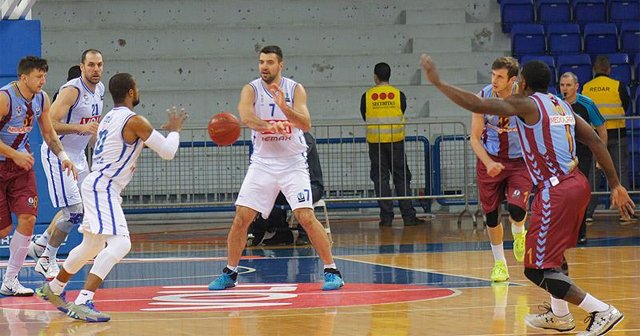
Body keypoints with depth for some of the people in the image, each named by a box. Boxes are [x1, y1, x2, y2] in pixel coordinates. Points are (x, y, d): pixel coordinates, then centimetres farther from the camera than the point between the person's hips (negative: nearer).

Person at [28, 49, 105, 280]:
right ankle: (47, 259, 2)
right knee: (75, 211, -12)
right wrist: (81, 128, -35)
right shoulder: (72, 90, -21)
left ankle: (40, 244, 33)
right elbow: (50, 124, -28)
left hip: (78, 156, 9)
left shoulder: (99, 90, 6)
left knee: (78, 209, 17)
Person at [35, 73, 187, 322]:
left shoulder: (110, 117, 14)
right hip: (102, 188, -10)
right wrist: (174, 130, 9)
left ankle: (53, 289, 42)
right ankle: (82, 303, -31)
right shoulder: (134, 121, -14)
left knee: (92, 246, 25)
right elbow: (168, 152, -11)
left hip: (97, 186, 10)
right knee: (120, 244, -21)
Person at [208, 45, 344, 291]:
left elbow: (306, 124, -17)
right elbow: (246, 116, -25)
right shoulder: (251, 90, -4)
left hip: (293, 163, -1)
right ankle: (230, 273, 11)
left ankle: (331, 271, -4)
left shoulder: (295, 90, -4)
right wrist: (268, 126, -46)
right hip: (262, 163, 1)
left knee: (307, 217, -13)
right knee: (241, 217, -4)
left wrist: (284, 107, -34)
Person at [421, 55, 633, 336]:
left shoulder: (526, 104, -6)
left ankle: (602, 312, -12)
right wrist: (615, 185, 14)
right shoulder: (562, 106, 16)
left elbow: (475, 104, -15)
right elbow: (595, 141, 12)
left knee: (539, 269, -5)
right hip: (577, 184, 9)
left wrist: (437, 82, -6)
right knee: (551, 251, 30)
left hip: (556, 191, -9)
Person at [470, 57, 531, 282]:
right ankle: (499, 263, 24)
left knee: (517, 210, -18)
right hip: (490, 161, 2)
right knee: (491, 215, 5)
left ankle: (519, 234, 19)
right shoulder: (483, 98, -15)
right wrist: (488, 163, -24)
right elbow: (475, 138, -10)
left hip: (519, 161, -2)